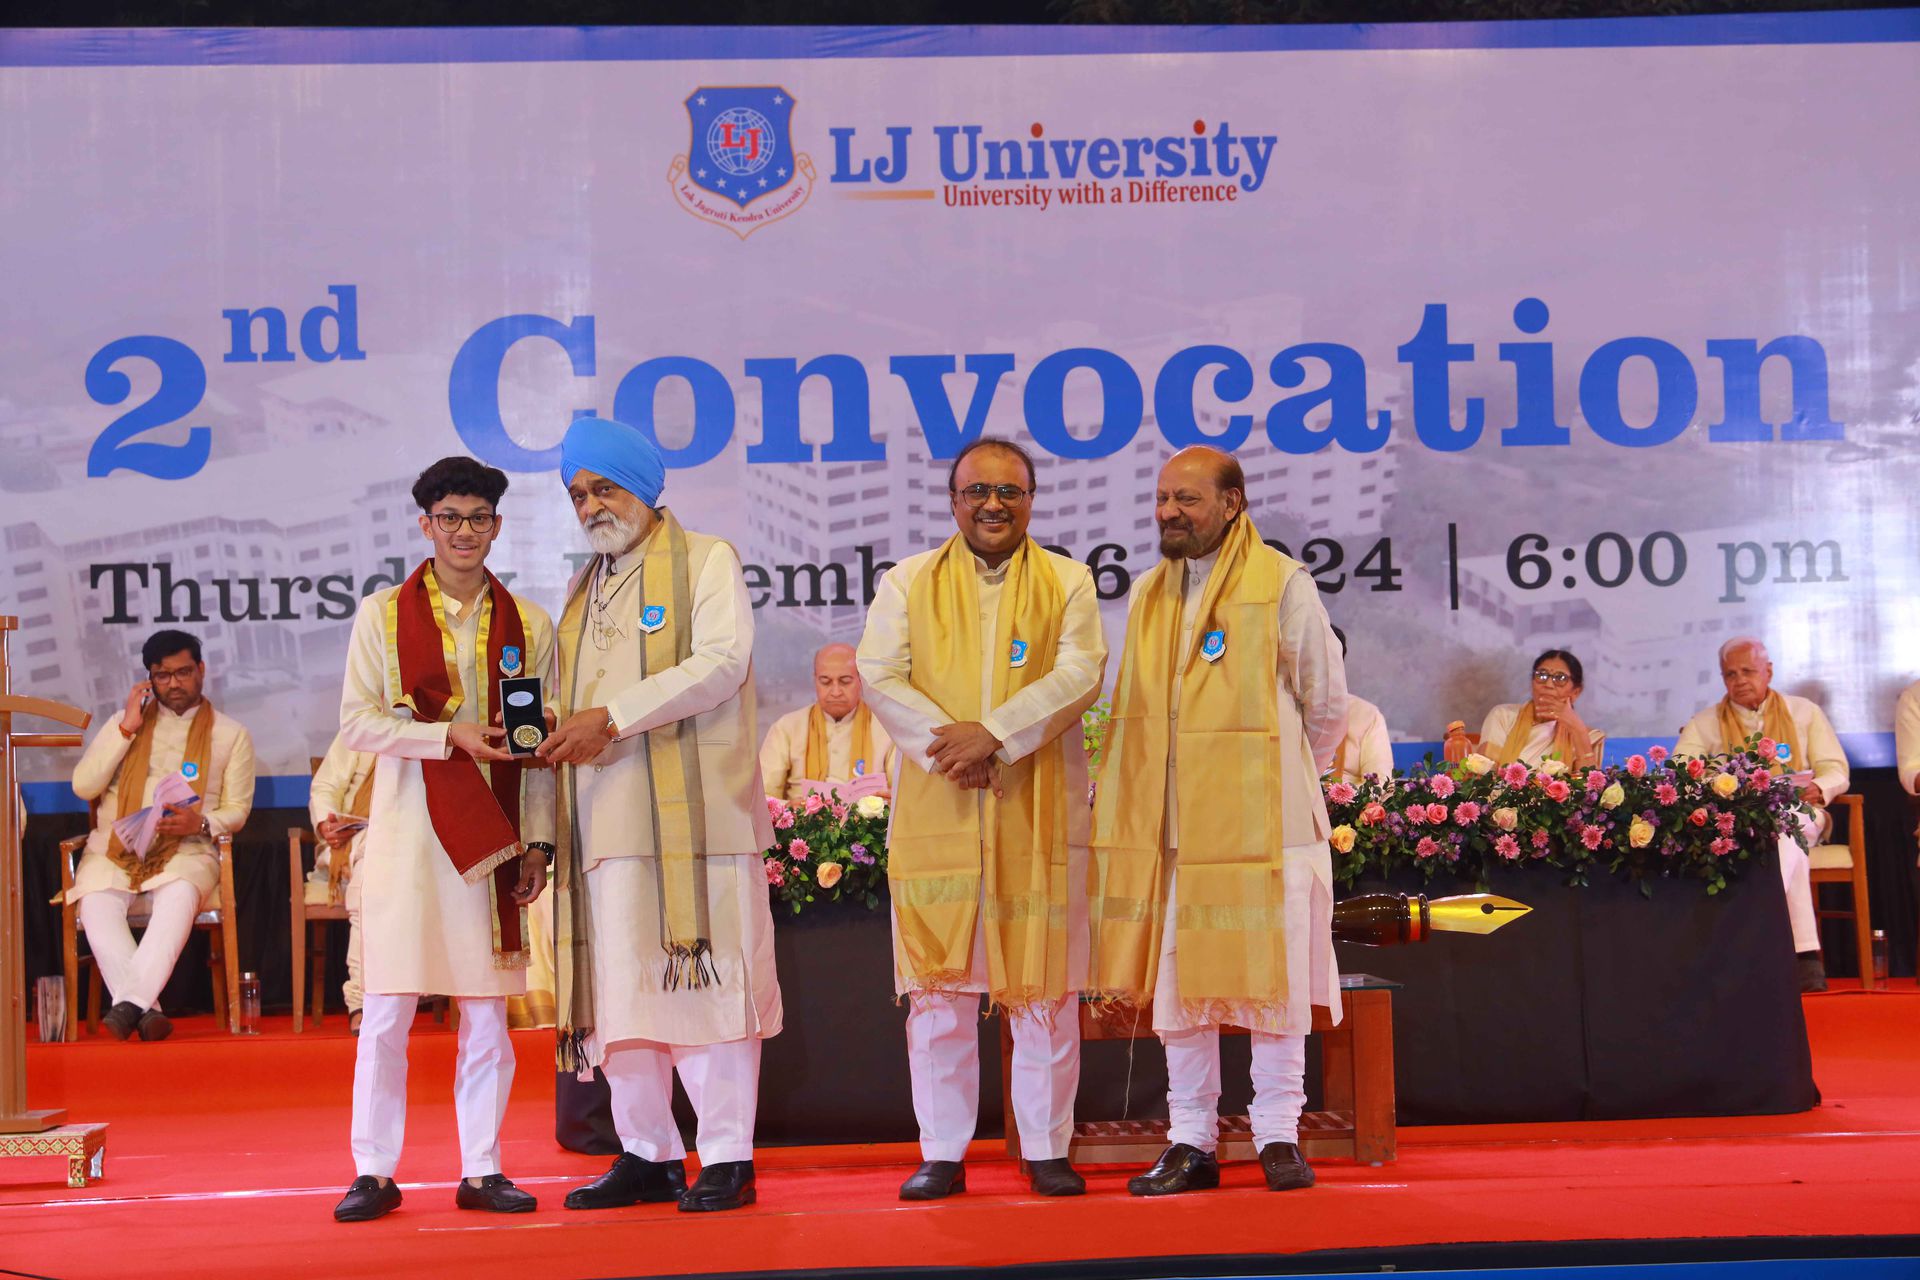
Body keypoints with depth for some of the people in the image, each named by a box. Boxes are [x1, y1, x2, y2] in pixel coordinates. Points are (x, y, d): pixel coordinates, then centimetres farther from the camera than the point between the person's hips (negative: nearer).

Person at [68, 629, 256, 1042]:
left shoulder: (231, 734, 17)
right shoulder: (126, 722, 22)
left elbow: (237, 809, 11)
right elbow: (83, 786, 9)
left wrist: (201, 823, -12)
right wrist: (126, 728, 2)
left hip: (187, 849, -1)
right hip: (115, 845, 2)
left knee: (179, 897, -38)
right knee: (97, 902, -34)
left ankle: (129, 1001, -46)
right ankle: (145, 1008, -42)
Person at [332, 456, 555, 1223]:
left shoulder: (528, 625, 11)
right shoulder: (383, 614, 5)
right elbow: (357, 724, -3)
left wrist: (538, 842, 1)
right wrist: (451, 735, -15)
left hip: (493, 834, 2)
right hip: (408, 829, -2)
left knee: (487, 1009, 4)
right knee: (387, 1008, -3)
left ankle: (481, 1171, 12)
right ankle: (374, 1172, 6)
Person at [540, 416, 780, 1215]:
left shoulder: (706, 562, 5)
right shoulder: (584, 592, 24)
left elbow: (721, 664, -10)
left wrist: (613, 717, -16)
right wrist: (554, 734, 1)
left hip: (693, 811, -6)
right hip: (607, 819, 6)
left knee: (706, 974, -7)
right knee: (620, 983, 4)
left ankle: (727, 1157, -2)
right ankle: (647, 1155, 11)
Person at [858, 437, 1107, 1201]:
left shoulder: (1066, 581, 9)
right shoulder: (908, 583, 11)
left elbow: (1080, 673, -6)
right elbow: (879, 677, -1)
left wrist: (995, 733, -17)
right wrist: (948, 746, -15)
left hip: (1038, 813, 0)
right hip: (936, 814, 1)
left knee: (1044, 988, 3)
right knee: (940, 987, 2)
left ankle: (1046, 1149, 12)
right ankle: (942, 1153, 10)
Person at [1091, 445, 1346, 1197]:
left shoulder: (1281, 585, -4)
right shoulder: (1148, 594, 12)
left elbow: (1326, 704, 4)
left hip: (1262, 821, -4)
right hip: (1169, 822, 5)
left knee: (1270, 977, 0)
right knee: (1174, 981, 5)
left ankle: (1278, 1136, 10)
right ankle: (1191, 1142, 12)